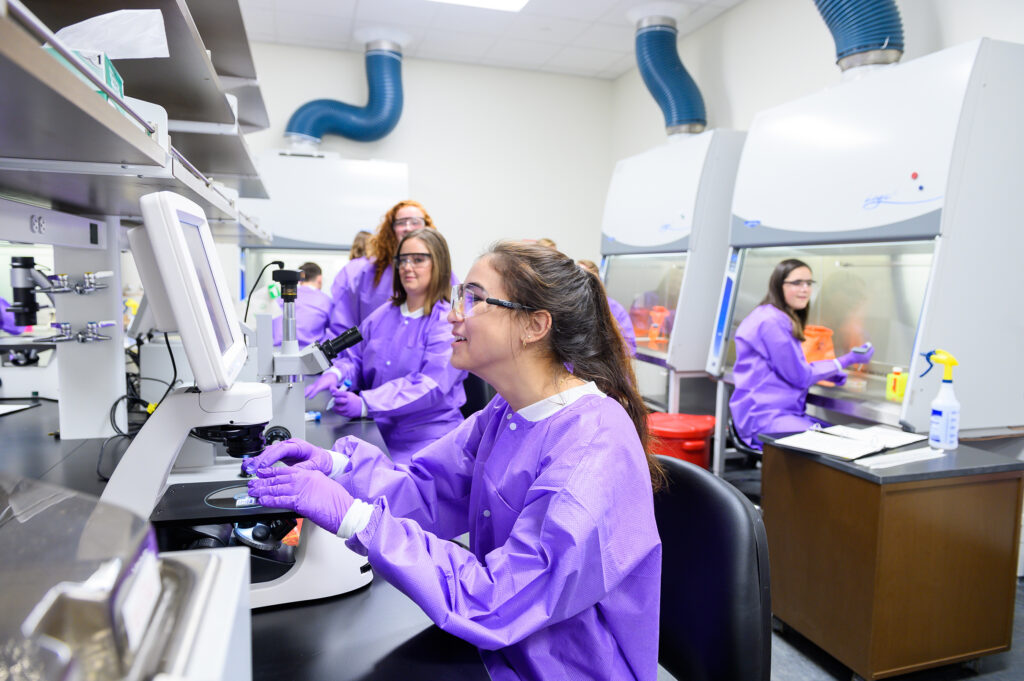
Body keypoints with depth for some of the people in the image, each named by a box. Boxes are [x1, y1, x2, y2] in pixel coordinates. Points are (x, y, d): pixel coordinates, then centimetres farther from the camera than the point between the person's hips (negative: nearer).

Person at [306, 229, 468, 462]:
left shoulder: (449, 321, -8)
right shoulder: (383, 314, 14)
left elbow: (430, 384, -19)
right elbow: (355, 358, 18)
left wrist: (365, 403, -28)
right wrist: (334, 375, -8)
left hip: (425, 441, -5)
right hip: (376, 433, 6)